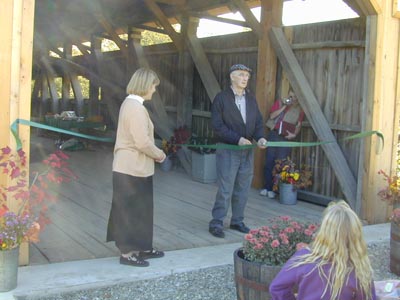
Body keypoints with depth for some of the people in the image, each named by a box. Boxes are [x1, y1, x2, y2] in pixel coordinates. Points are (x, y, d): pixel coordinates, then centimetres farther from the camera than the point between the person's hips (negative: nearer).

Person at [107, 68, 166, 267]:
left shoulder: (130, 103, 12)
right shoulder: (136, 107, -21)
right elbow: (142, 142, -25)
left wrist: (154, 154, 9)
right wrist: (159, 154, -9)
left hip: (131, 166, 10)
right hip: (133, 169, -10)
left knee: (138, 209, 17)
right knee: (131, 210, 0)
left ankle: (140, 248, 27)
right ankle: (127, 253, 11)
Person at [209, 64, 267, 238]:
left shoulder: (251, 99, 12)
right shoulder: (221, 98, -5)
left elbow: (258, 122, 11)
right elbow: (217, 125, -12)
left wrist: (260, 137, -10)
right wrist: (237, 139, -20)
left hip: (247, 150, 6)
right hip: (228, 150, -5)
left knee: (242, 189, 10)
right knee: (225, 189, -4)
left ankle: (237, 221, 23)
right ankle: (216, 224, 6)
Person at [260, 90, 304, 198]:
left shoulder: (300, 109, 5)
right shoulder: (280, 102, 7)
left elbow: (298, 125, 8)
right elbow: (272, 116, -3)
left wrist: (294, 134, -9)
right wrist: (284, 106, -9)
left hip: (286, 138, -1)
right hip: (273, 134, 2)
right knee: (269, 162, 3)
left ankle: (274, 189, 4)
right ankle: (266, 187, 11)